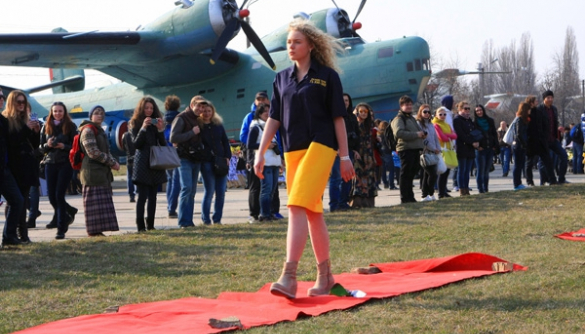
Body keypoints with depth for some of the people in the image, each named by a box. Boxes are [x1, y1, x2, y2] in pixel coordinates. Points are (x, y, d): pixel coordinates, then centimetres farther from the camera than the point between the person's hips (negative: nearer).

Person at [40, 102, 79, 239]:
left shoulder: (70, 126, 0)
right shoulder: (46, 127, 9)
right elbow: (41, 148, 11)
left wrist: (63, 146, -18)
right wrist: (47, 145, -10)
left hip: (65, 164, -4)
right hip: (50, 163, 4)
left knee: (59, 196, -10)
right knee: (52, 197, 2)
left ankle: (61, 229, -3)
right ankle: (69, 212, 34)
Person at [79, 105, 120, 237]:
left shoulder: (100, 131, 22)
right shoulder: (88, 130, -9)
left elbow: (106, 151, 26)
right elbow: (93, 152, -18)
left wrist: (113, 162, 4)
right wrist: (112, 163, -14)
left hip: (103, 172, 10)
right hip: (93, 171, -10)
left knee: (103, 202, 9)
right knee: (94, 201, -9)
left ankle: (98, 231, 12)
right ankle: (93, 231, -8)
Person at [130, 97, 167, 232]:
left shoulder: (156, 122, 13)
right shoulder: (135, 123, 2)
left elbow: (163, 144, 8)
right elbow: (136, 144, -8)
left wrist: (160, 130, -9)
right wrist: (143, 128, -19)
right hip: (142, 163, -5)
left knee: (153, 196, 5)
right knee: (143, 195, -9)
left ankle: (150, 225, 8)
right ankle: (141, 226, -9)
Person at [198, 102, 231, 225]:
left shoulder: (218, 125, 12)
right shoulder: (198, 126, -1)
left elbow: (225, 141, 14)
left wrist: (227, 157, 4)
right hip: (207, 162, -4)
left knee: (221, 191, 1)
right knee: (209, 191, -5)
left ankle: (217, 218, 9)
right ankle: (205, 219, 4)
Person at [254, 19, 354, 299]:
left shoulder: (327, 76, 1)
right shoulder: (282, 78, 13)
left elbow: (338, 117, 0)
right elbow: (274, 118, 13)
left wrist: (345, 156, -3)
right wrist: (261, 153, 5)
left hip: (319, 147, -5)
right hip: (292, 150, 5)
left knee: (298, 207, -19)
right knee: (313, 213, 9)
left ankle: (289, 277, -24)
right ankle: (325, 275, 18)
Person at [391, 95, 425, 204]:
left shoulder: (412, 118, 24)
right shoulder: (399, 119, -6)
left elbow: (418, 130, 36)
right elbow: (398, 133, -22)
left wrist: (422, 134, 10)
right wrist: (416, 134, -21)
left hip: (415, 149, 9)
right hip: (406, 149, -9)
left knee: (411, 174, 14)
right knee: (405, 174, -6)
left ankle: (410, 197, 22)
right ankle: (405, 198, -2)